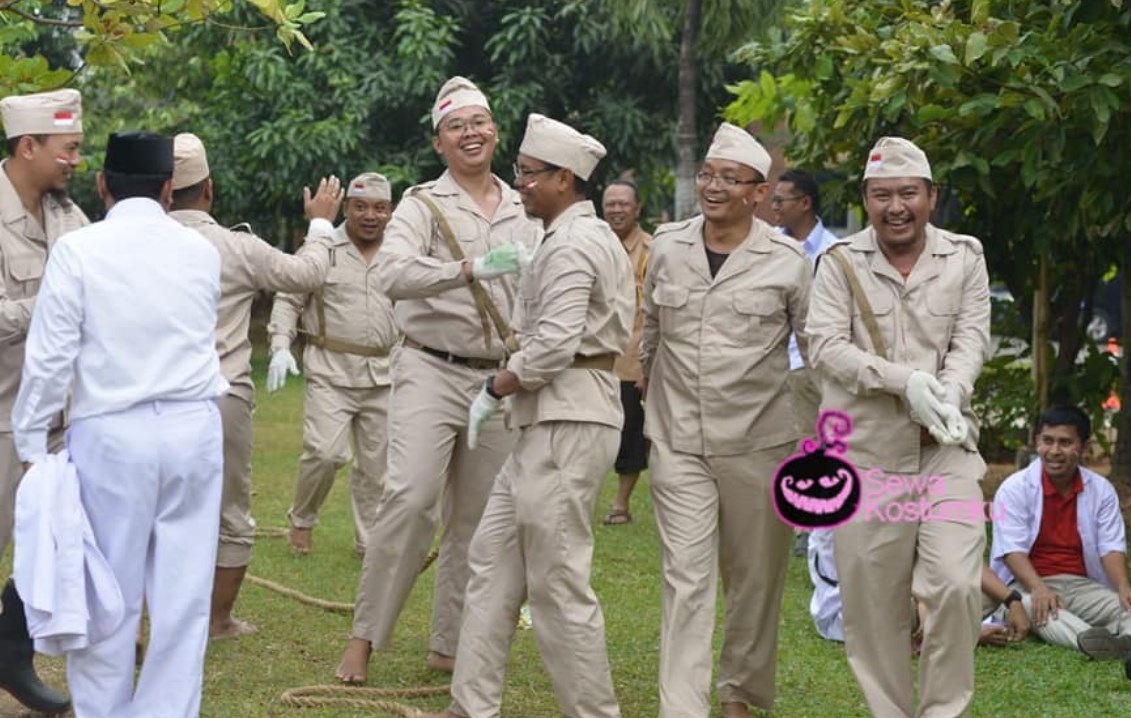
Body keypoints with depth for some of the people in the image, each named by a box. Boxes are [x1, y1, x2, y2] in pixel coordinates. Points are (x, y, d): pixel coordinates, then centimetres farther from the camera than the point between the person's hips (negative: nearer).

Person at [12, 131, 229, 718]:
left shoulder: (79, 250, -6)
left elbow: (50, 358, -6)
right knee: (184, 596, 7)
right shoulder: (200, 252, 5)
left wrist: (32, 444, 1)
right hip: (193, 429, 3)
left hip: (113, 434, -3)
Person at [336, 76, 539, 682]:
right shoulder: (424, 206, -4)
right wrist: (472, 269, -34)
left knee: (477, 518, 6)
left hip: (499, 380, 5)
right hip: (432, 370, -5)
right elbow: (393, 274, -23)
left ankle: (448, 645, 15)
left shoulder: (522, 212, 12)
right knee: (410, 499, -18)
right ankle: (364, 637, -10)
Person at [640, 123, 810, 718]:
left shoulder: (788, 262, -4)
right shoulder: (667, 249, 4)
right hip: (677, 443, 1)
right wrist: (635, 404, 24)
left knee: (754, 580, 11)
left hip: (759, 444, -1)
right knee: (686, 580, -6)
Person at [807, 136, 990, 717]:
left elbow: (972, 338, -2)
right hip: (866, 452, 0)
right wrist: (906, 380, -21)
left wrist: (949, 392, -23)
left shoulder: (964, 257, 7)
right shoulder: (840, 263, 1)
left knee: (956, 585, -12)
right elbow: (825, 347, -9)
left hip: (946, 448, 1)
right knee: (872, 602, 4)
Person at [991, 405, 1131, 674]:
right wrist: (1039, 589, -30)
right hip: (1028, 585, -3)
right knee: (1037, 608, -38)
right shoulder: (1015, 489, -2)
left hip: (1082, 586, 3)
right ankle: (1089, 640, -67)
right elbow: (1012, 549, -11)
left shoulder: (1101, 490, 7)